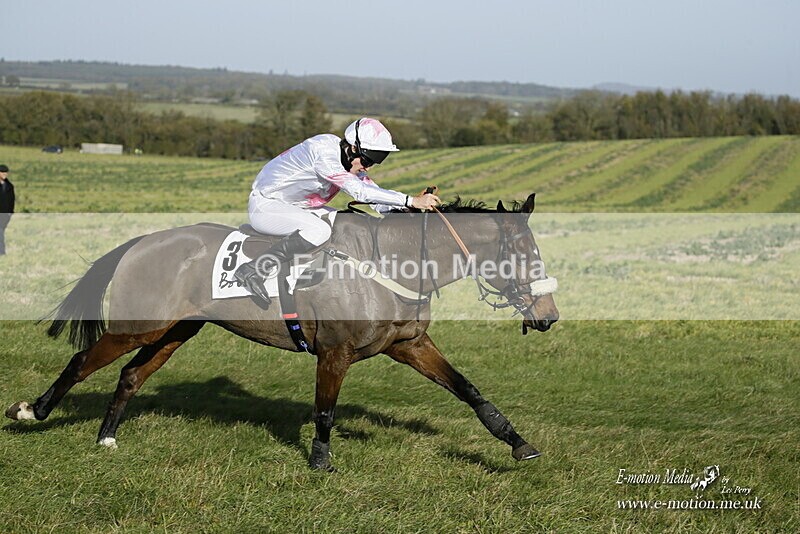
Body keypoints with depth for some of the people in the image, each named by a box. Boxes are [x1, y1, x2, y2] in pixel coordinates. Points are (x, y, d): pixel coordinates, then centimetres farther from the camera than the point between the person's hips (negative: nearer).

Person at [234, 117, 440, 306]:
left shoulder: (351, 161, 1)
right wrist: (411, 201, -35)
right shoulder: (323, 152, -28)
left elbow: (377, 200, 1)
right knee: (319, 230, -32)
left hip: (293, 205, 10)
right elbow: (359, 191, -34)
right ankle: (253, 270, -29)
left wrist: (411, 206, -17)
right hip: (265, 205, -10)